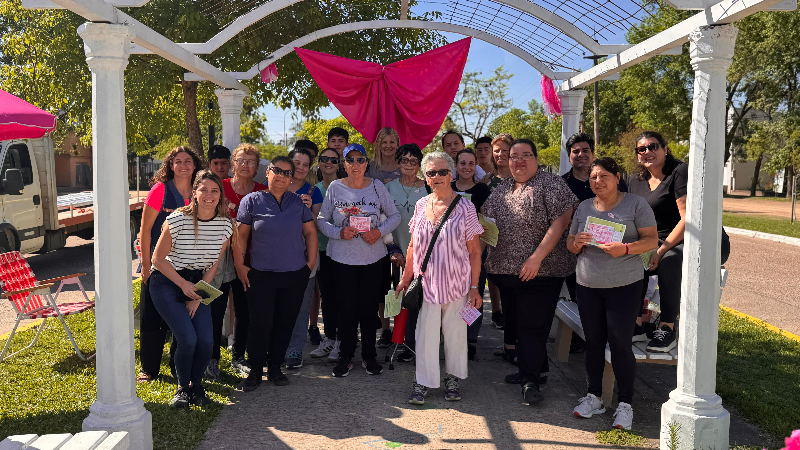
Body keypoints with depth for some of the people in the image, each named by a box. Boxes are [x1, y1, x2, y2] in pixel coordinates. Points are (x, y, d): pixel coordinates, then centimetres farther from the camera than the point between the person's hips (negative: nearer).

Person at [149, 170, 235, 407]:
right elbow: (158, 259, -10)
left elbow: (213, 264, 2)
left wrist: (198, 296, -4)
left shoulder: (225, 225, -7)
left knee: (206, 340, -11)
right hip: (167, 282, -4)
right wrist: (183, 285, -16)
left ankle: (196, 385, 17)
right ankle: (182, 387, 10)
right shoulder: (178, 220, -19)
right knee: (187, 338, -17)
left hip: (197, 283, 4)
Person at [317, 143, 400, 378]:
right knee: (347, 308, 3)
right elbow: (322, 220, 2)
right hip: (342, 258, 0)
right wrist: (339, 232, -15)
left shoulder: (377, 186, 2)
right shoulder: (335, 187, 0)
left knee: (368, 308, 6)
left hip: (373, 258, 1)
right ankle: (345, 356, 20)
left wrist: (380, 231, -10)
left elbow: (394, 216, 7)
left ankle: (369, 356, 22)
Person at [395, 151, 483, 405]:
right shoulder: (421, 205, 5)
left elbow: (474, 251, -4)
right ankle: (423, 382, 14)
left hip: (457, 283, -2)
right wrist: (405, 279, 11)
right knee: (425, 333, 1)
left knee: (455, 332, 9)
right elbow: (413, 247, 12)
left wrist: (475, 287, -7)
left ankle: (452, 379, 26)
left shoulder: (464, 207, -4)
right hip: (427, 282, 2)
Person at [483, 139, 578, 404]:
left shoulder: (550, 184, -7)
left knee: (532, 326, -4)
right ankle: (527, 369, 30)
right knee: (515, 322, 15)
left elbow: (561, 222, -16)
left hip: (539, 272, -7)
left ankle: (530, 380, 5)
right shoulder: (500, 190, 15)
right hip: (504, 270, 8)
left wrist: (536, 258, -21)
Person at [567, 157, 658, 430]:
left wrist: (625, 248, -22)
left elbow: (652, 239, -5)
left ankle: (626, 404, 9)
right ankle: (594, 397, 24)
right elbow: (570, 243, 15)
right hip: (587, 285, 4)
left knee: (620, 344, -5)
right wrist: (577, 243, -9)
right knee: (593, 342, 10)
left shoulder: (635, 204, -1)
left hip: (624, 285, -4)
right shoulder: (584, 207, 12)